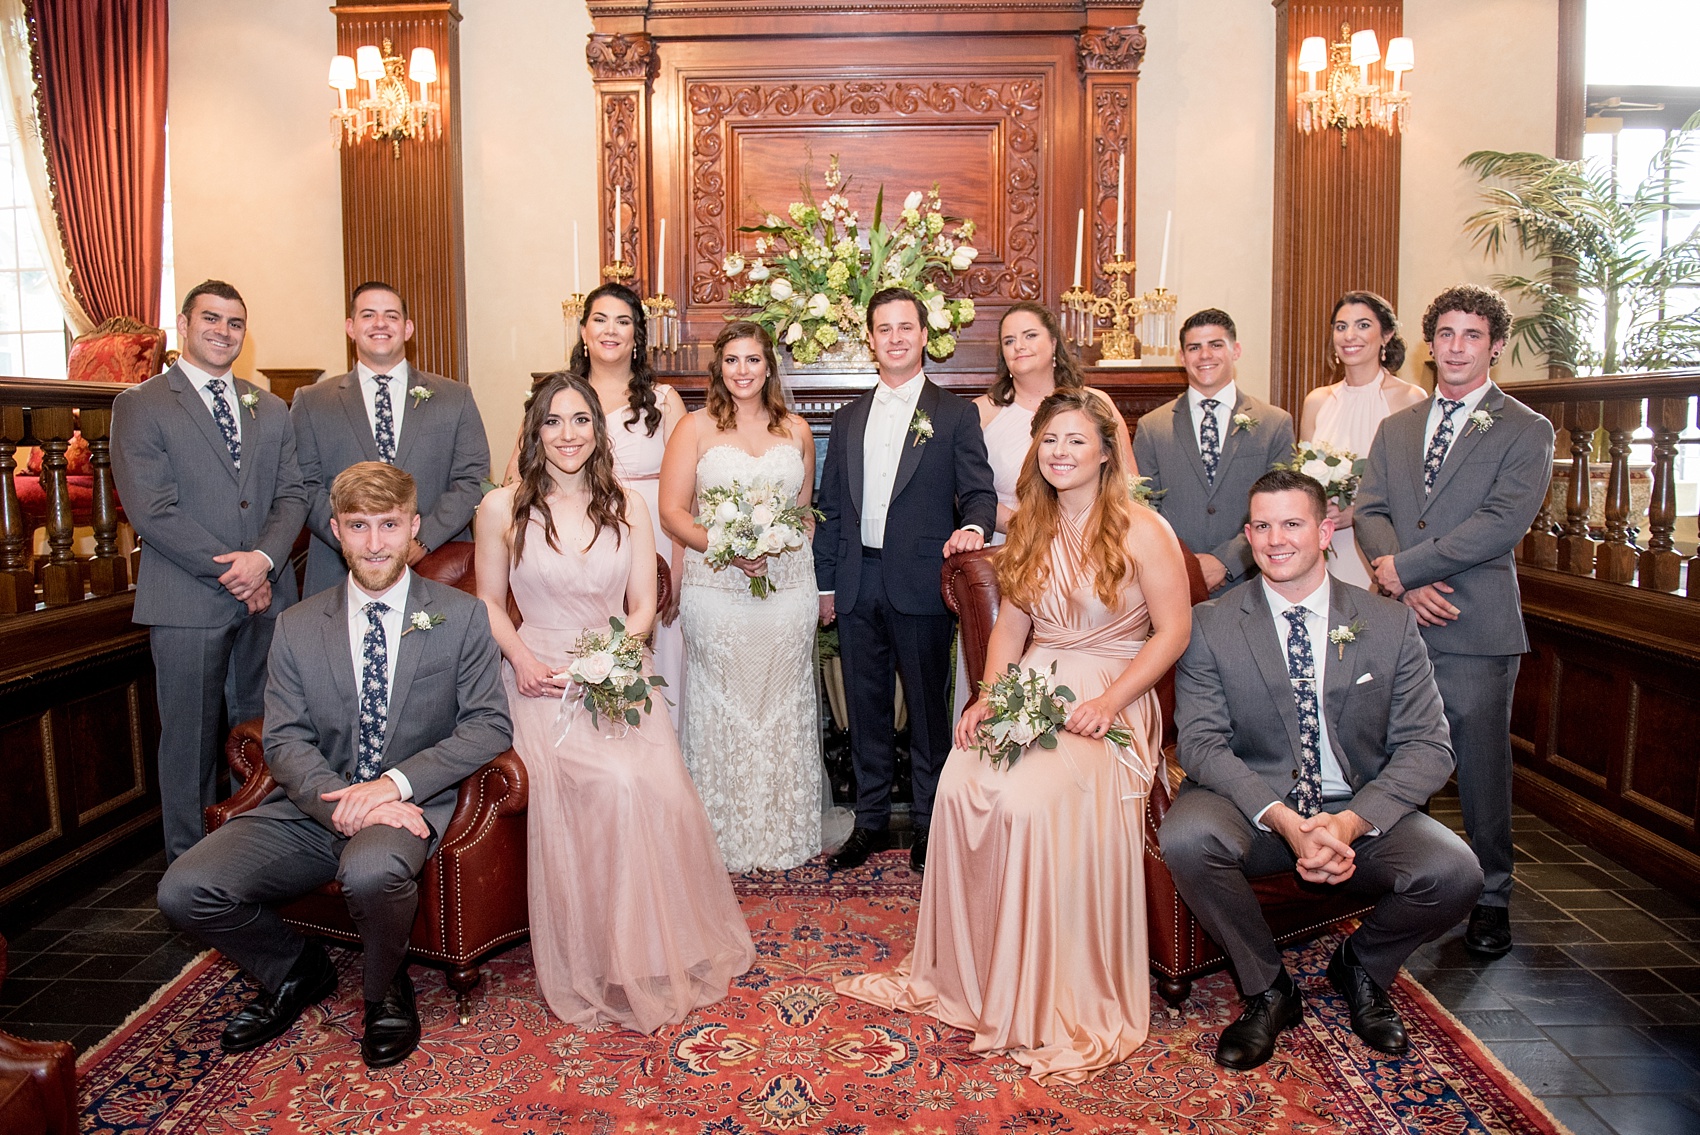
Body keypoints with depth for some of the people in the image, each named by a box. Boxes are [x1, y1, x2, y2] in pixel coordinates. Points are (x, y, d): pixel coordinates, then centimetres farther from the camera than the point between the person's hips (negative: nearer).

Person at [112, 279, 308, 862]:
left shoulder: (270, 409, 15)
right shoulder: (140, 405, 0)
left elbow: (292, 494, 8)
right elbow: (151, 510, -9)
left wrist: (264, 559, -11)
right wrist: (230, 573, -12)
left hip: (268, 596, 4)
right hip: (188, 603, -4)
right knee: (192, 738, 3)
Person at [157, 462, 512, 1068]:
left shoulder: (461, 617, 2)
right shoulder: (297, 627, 9)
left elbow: (487, 724, -4)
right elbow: (285, 741, 1)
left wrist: (396, 782, -18)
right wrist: (344, 804, -19)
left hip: (411, 805, -3)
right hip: (312, 808, 4)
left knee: (371, 871, -36)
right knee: (184, 890, -15)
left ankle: (385, 989, -1)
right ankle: (296, 971, 14)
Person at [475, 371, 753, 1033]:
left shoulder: (627, 506, 9)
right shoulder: (503, 509, 4)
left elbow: (642, 605, 7)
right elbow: (489, 602, 8)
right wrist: (523, 659, -10)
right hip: (542, 678, -2)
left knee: (660, 786, -26)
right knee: (609, 786, -29)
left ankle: (670, 952, -1)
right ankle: (606, 970, -9)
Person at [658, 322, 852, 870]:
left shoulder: (796, 430, 10)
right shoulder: (696, 427, 2)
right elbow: (672, 511, -3)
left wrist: (781, 541, 1)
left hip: (788, 587, 2)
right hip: (716, 590, -2)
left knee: (785, 707, 8)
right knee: (722, 709, 2)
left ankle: (787, 830, 21)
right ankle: (725, 834, 15)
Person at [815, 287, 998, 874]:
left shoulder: (955, 415, 3)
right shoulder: (848, 418, 14)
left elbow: (979, 491, -4)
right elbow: (831, 506, 15)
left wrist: (973, 527, -27)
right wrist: (825, 582, 11)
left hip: (920, 583, -4)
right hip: (857, 587, 4)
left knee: (928, 709, 6)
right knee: (866, 708, 12)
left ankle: (929, 823, 21)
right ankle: (870, 819, 25)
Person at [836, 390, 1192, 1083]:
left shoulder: (1141, 531, -3)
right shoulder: (1030, 529, 15)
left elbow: (1173, 630, -6)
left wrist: (1108, 703, -16)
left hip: (1109, 700, -5)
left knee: (1032, 798, -32)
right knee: (960, 784, -25)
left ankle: (1055, 1001, -14)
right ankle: (961, 972, -7)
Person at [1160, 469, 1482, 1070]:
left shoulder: (1390, 624, 1)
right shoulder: (1210, 626, -3)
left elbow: (1427, 747, -3)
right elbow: (1200, 742, -10)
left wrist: (1352, 821, -21)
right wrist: (1284, 820, -25)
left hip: (1363, 812, 2)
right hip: (1254, 807, -1)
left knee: (1454, 873, -25)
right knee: (1186, 836, -32)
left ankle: (1361, 966, 11)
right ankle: (1267, 989, -3)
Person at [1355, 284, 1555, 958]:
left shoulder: (1527, 432, 1)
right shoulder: (1394, 429, 15)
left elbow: (1502, 522, -12)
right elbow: (1369, 511, 5)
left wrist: (1404, 565, -14)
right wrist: (1410, 587, -11)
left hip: (1476, 630, -3)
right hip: (1399, 623, 4)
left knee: (1482, 769, 5)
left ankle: (1492, 899, 23)